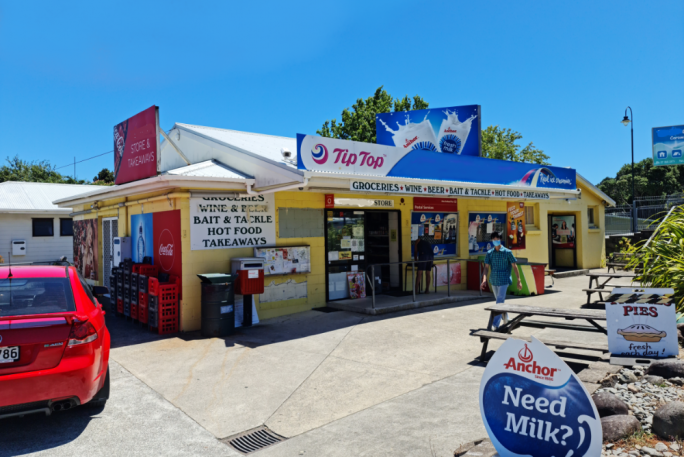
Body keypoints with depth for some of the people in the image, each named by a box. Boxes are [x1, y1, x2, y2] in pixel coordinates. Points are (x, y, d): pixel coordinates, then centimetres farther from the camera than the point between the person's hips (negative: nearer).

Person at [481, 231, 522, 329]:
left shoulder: (507, 252, -7)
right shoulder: (489, 253, 3)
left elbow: (514, 266, -3)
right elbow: (486, 267, 1)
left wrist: (519, 281, -4)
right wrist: (484, 280, -12)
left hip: (504, 281, -4)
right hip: (494, 281, 5)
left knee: (499, 303, -10)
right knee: (500, 302, 18)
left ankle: (495, 325, -11)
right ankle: (506, 320, 37)